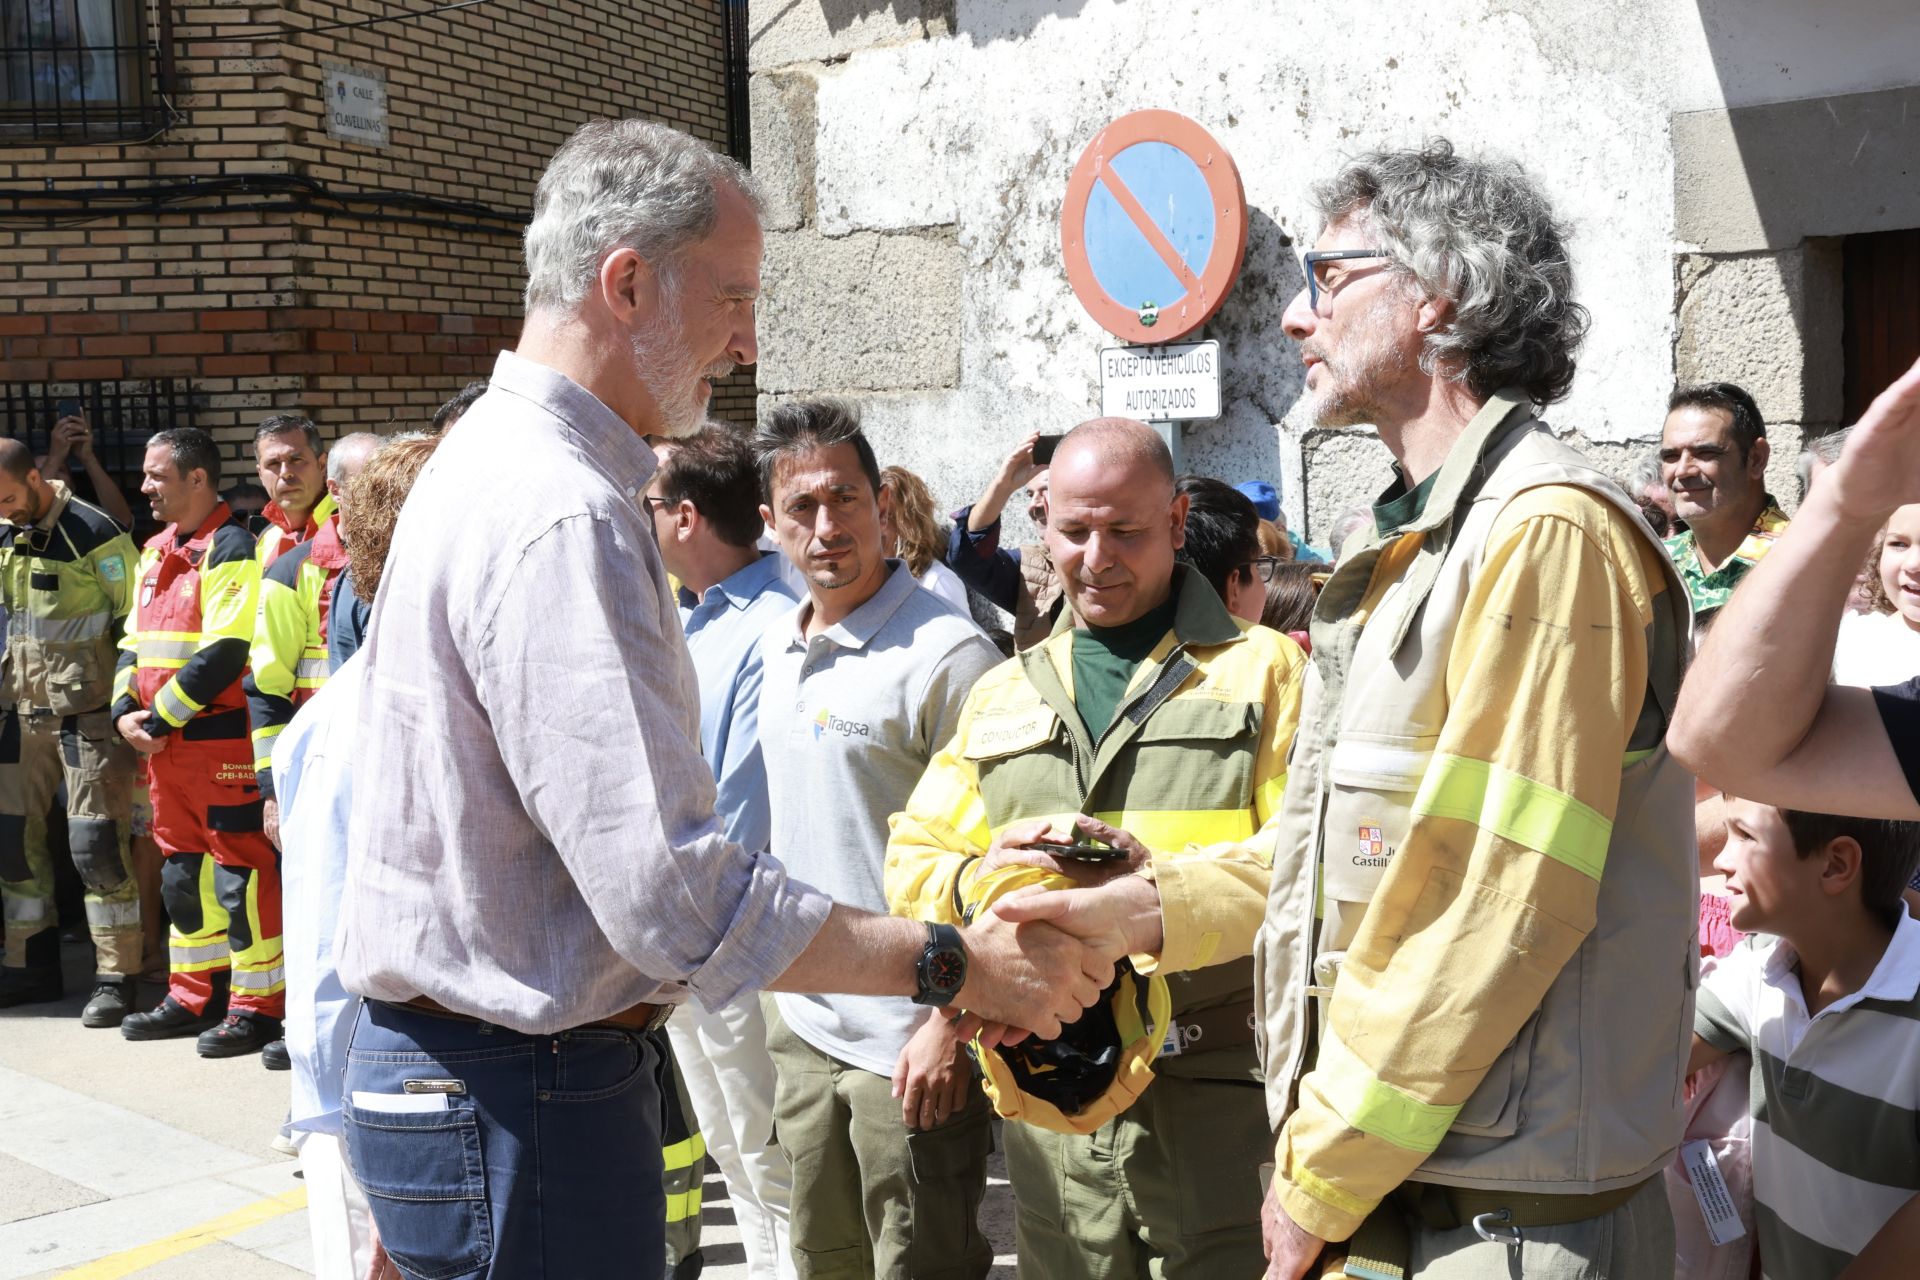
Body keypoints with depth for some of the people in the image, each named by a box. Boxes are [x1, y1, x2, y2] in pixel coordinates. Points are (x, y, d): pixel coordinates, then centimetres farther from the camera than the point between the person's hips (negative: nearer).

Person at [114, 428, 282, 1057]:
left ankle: (256, 1005, 5)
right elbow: (134, 641, 19)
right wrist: (126, 711, 3)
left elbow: (224, 655, -19)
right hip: (163, 744, 9)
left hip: (220, 740, -9)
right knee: (183, 871, 16)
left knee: (240, 871, -3)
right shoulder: (156, 551, 16)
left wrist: (160, 718, -14)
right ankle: (194, 996, 27)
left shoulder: (230, 549, -12)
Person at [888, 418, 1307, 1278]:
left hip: (1218, 1102, -3)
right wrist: (978, 879, -12)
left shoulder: (1264, 669, 3)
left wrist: (1160, 899, -29)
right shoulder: (1002, 693, 16)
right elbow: (910, 863, 12)